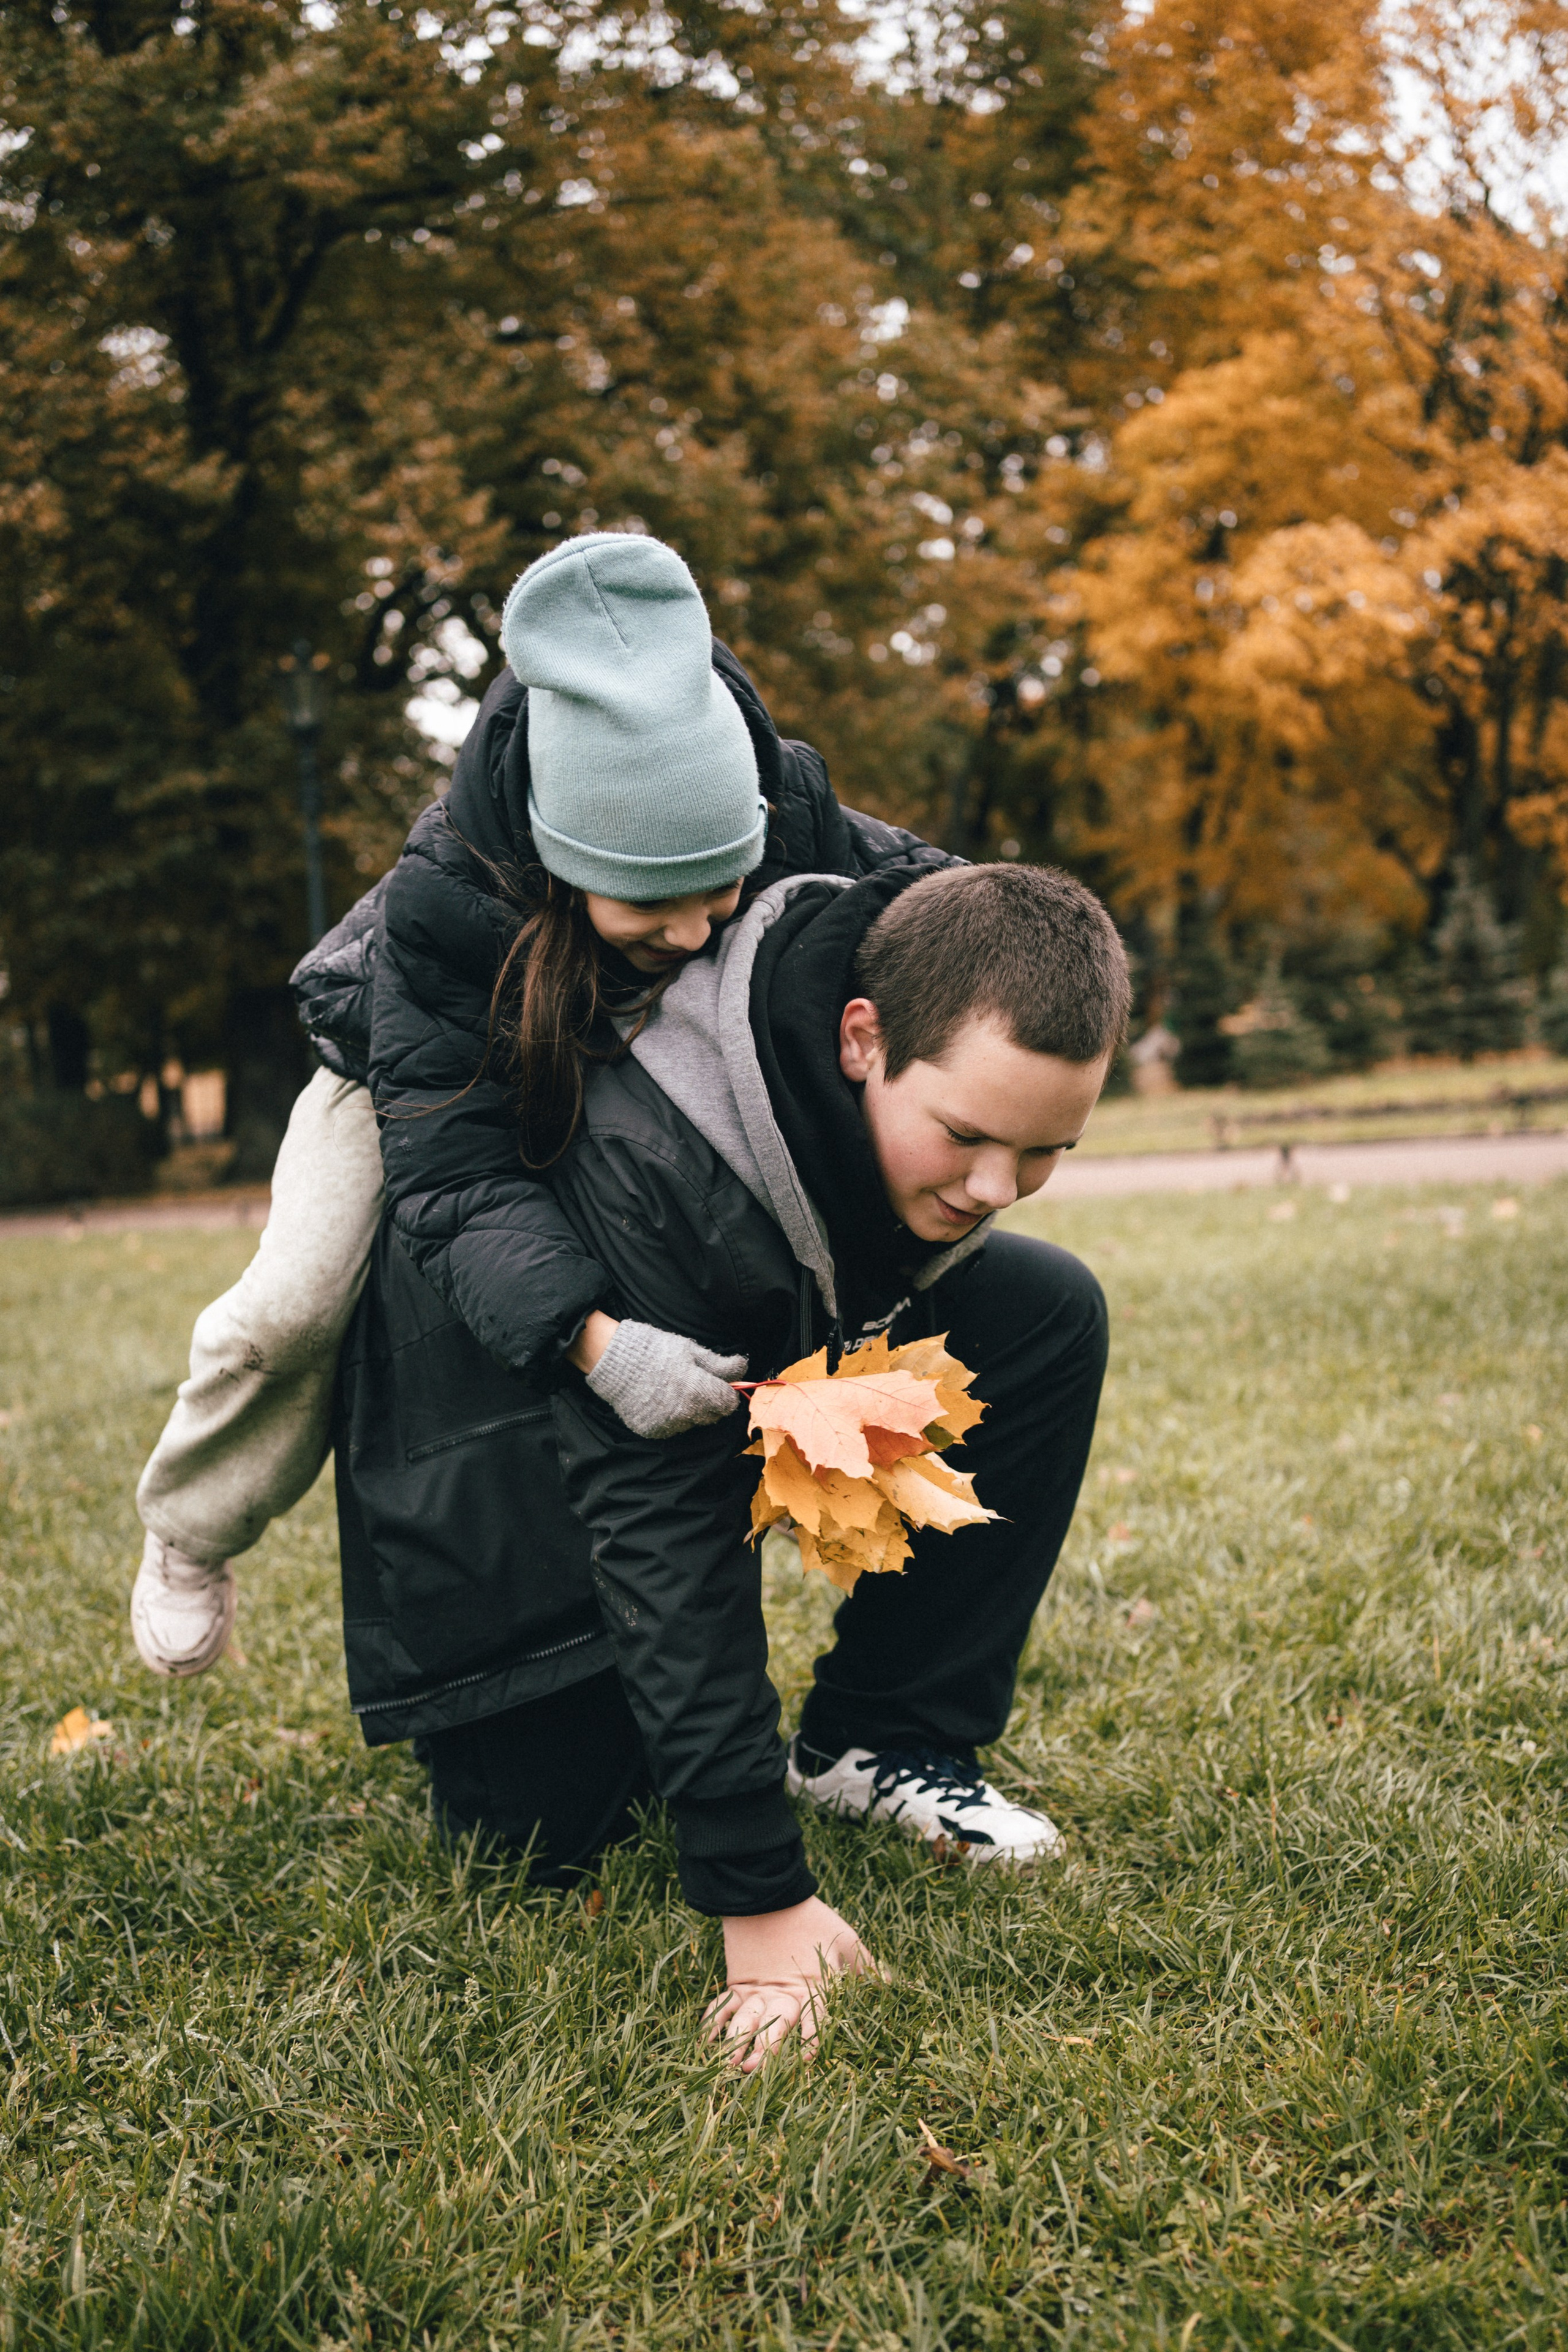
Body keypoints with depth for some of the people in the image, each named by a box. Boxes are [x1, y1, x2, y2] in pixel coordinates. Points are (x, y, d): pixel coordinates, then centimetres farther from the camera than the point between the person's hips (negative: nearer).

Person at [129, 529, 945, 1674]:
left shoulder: (786, 821, -35)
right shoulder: (438, 901, -44)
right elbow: (454, 1166, -48)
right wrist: (589, 1333, -65)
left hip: (641, 1080, 4)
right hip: (417, 1079, -3)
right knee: (293, 1308, -24)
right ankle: (190, 1536, 8)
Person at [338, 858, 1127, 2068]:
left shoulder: (969, 1044, -23)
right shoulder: (645, 1170, -41)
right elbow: (666, 1529, -38)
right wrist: (759, 1895, -38)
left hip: (772, 1347, 6)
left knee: (1049, 1311, -17)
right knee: (546, 1835, -8)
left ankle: (882, 1742, -6)